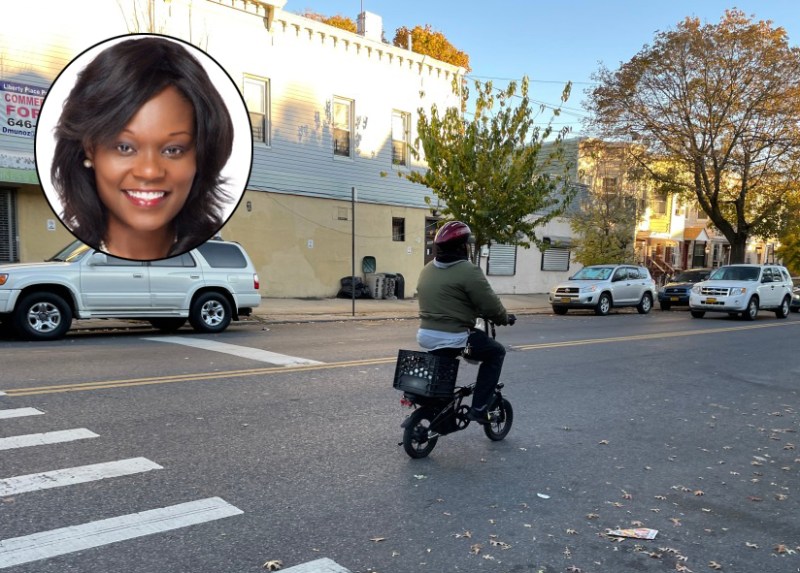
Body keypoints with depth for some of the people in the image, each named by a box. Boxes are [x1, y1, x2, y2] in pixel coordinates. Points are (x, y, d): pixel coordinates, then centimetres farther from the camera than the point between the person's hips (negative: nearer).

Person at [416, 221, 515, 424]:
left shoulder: (427, 270, 12)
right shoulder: (468, 271, -13)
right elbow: (490, 305, -11)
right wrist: (505, 318, 9)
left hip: (426, 335, 8)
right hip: (452, 338, -8)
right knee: (496, 352, 11)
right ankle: (478, 408, 6)